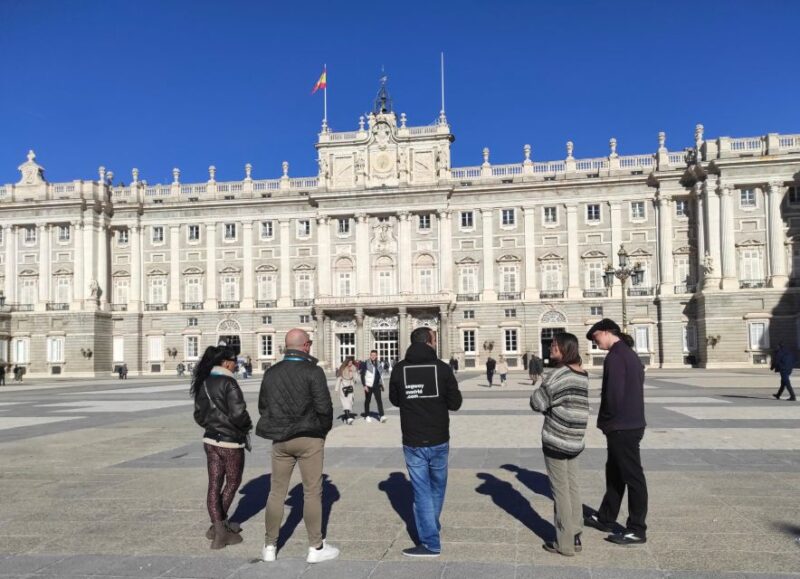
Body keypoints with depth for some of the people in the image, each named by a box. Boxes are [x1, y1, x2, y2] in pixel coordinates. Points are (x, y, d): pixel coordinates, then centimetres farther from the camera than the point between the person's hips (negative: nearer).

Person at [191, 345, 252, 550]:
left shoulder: (203, 383, 6)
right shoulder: (228, 383, -18)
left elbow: (199, 415, 12)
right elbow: (238, 413, -24)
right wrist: (247, 426, -5)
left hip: (210, 439, 7)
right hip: (230, 442, -7)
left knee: (214, 485, 8)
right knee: (233, 482, 12)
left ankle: (218, 526, 9)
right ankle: (219, 524, 19)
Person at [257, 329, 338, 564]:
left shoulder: (271, 372, 3)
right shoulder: (312, 371, -12)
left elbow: (263, 405, 8)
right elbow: (323, 407, -14)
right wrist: (324, 429, 4)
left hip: (280, 438, 4)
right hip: (309, 438, -4)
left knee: (276, 492, 12)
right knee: (312, 492, 4)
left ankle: (270, 547, 19)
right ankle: (316, 547, 11)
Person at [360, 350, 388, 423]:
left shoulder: (379, 364, 9)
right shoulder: (366, 364, -6)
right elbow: (362, 375, -7)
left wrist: (381, 384, 17)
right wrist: (364, 385, -13)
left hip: (377, 386, 3)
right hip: (368, 386, -3)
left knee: (379, 400, -8)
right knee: (367, 401, 8)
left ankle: (381, 416, -11)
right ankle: (367, 415, 21)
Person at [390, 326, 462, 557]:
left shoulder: (400, 369, -6)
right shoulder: (442, 368, -10)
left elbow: (394, 399, 8)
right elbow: (455, 403, -5)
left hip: (413, 443, 0)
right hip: (439, 441, 0)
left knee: (422, 491, 6)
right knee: (437, 486, 21)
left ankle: (431, 542, 6)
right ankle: (431, 527, 37)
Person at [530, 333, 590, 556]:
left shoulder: (560, 374, -18)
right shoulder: (584, 374, 8)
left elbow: (537, 403, -17)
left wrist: (539, 390, 2)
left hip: (556, 440, -8)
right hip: (575, 439, 8)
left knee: (560, 491, 1)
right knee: (573, 488, 15)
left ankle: (565, 543, 10)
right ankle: (575, 536, 24)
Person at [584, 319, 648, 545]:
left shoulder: (615, 357, -18)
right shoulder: (630, 354, 13)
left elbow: (613, 394, -23)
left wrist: (604, 420, -6)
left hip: (621, 427, -10)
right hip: (632, 423, 10)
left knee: (632, 477, -1)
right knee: (615, 473, 18)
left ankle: (637, 530, 8)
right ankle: (605, 518, 30)